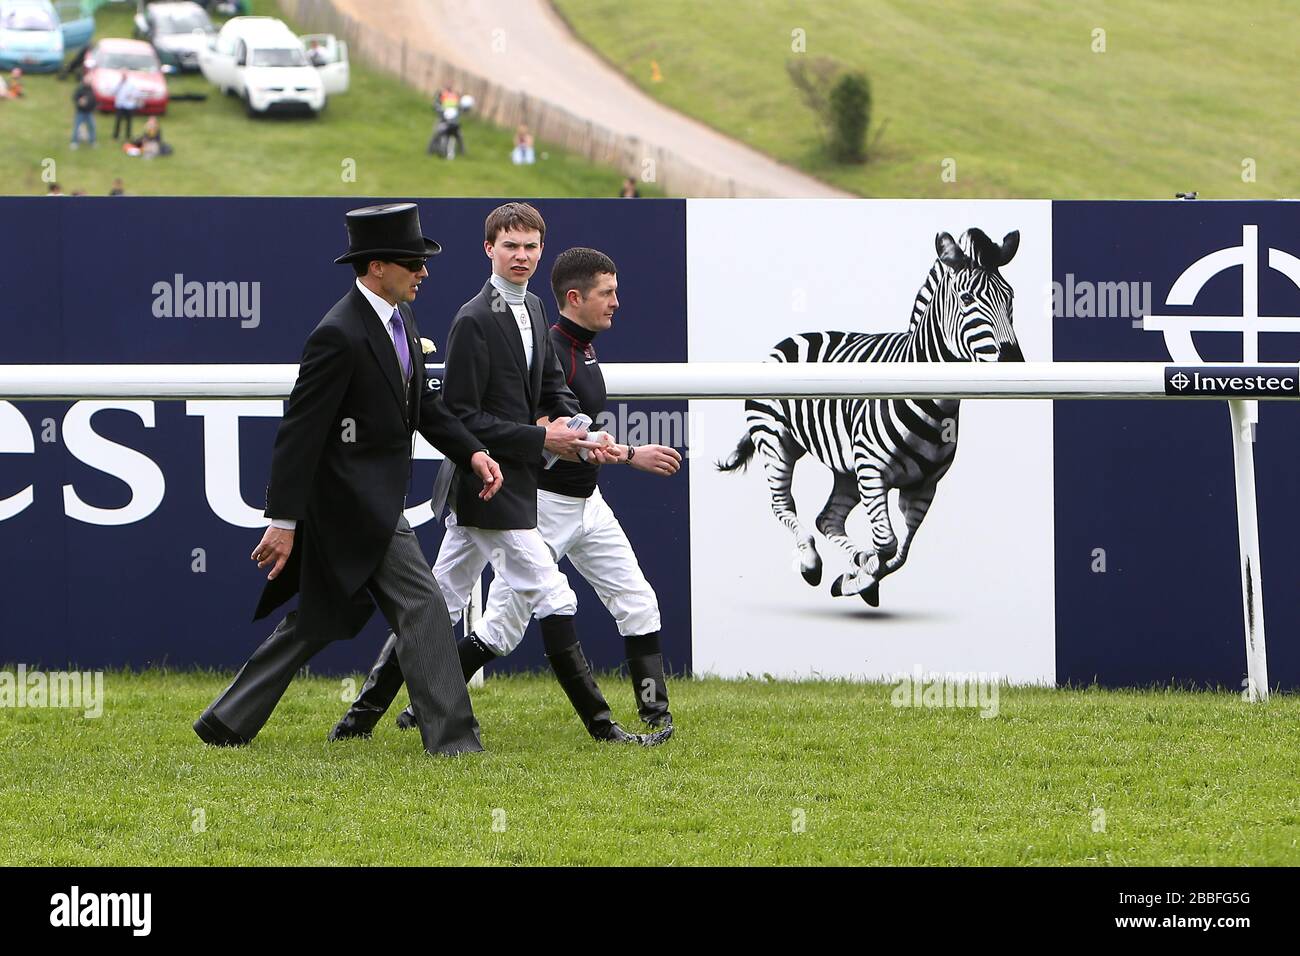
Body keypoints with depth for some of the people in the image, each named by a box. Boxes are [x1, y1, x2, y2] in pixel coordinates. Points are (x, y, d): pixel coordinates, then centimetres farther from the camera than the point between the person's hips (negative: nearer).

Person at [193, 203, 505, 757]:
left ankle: (227, 722, 23)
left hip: (376, 498, 10)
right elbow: (301, 429, -20)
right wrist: (284, 520, -20)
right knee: (421, 607, -9)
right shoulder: (339, 335, -20)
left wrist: (471, 452, 6)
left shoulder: (400, 317, 10)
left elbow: (421, 403, 20)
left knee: (318, 620, 15)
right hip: (355, 503, -10)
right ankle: (450, 739, -5)